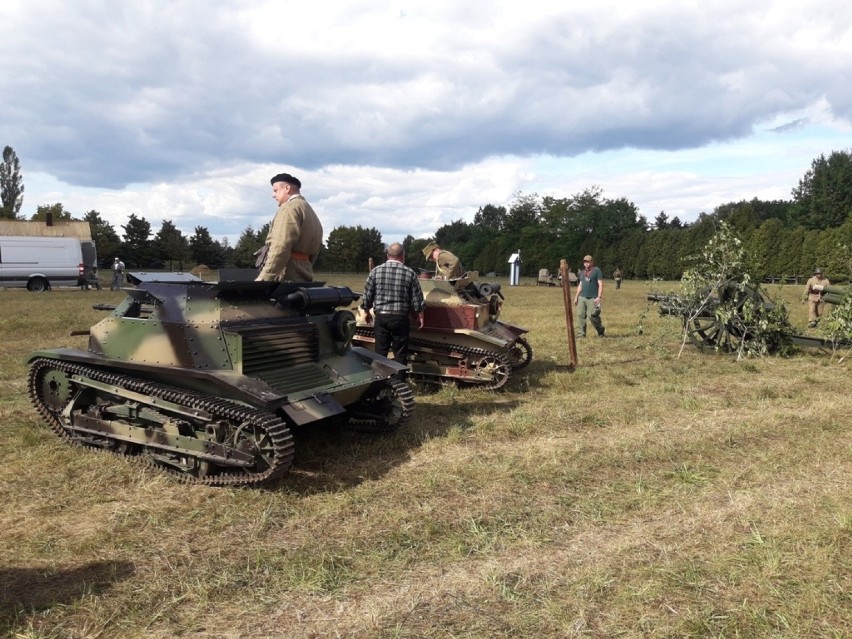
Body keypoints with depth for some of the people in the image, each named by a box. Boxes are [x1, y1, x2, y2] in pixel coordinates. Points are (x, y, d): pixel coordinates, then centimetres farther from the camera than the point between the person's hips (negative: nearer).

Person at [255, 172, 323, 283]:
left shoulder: (290, 207, -5)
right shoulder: (312, 215, 25)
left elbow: (281, 247, -18)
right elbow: (313, 254, 22)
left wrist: (264, 278, -20)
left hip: (285, 279, -10)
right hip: (301, 279, 10)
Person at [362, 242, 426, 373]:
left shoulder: (376, 271, -1)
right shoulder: (410, 273, -3)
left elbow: (367, 295, 4)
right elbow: (417, 298, -1)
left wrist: (367, 312, 19)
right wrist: (420, 316, 11)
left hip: (381, 317, 1)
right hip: (401, 318, -1)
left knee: (380, 353, 10)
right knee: (400, 354, 8)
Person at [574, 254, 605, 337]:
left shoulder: (597, 270, -2)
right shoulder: (582, 272, 18)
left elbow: (600, 284, -6)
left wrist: (599, 297, -14)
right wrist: (576, 296, 16)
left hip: (593, 298, -6)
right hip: (582, 297, 7)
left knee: (591, 316, -11)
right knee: (580, 315, -2)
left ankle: (601, 331, 11)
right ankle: (582, 334, 5)